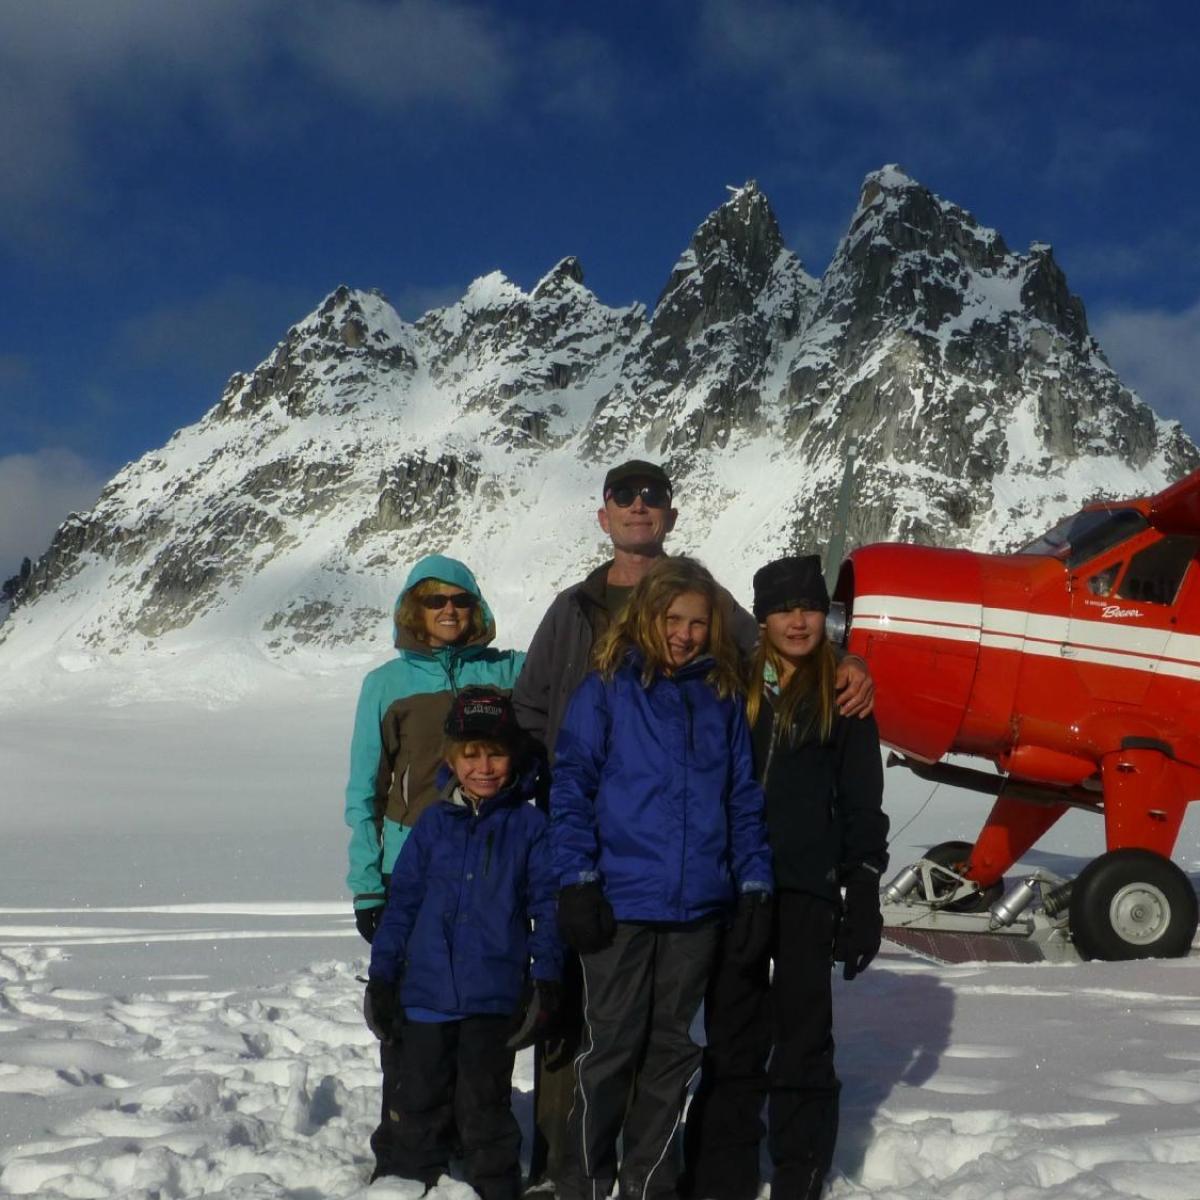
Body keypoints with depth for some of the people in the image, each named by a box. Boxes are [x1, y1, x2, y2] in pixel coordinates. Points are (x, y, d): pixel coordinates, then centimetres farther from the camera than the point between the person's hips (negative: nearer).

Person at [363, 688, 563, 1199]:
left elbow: (548, 906, -2)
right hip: (427, 991, 3)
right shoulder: (434, 823, 3)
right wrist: (382, 975, 5)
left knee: (485, 1108, 4)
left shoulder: (529, 825, -3)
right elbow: (402, 900, 6)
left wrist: (546, 979, -7)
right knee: (421, 1103, 14)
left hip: (495, 996, -3)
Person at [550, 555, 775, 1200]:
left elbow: (744, 798, 11)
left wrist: (754, 885, 4)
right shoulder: (606, 689, -1)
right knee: (612, 1044, 2)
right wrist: (578, 881, -11)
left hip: (698, 905, 3)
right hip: (619, 902, -3)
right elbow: (570, 786, -4)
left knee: (671, 1049, 11)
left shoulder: (723, 696, 9)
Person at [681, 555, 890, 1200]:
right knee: (731, 1032, 7)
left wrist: (863, 900, -4)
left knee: (802, 1032, 3)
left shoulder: (843, 697, 2)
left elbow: (862, 807, 2)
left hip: (807, 889, -2)